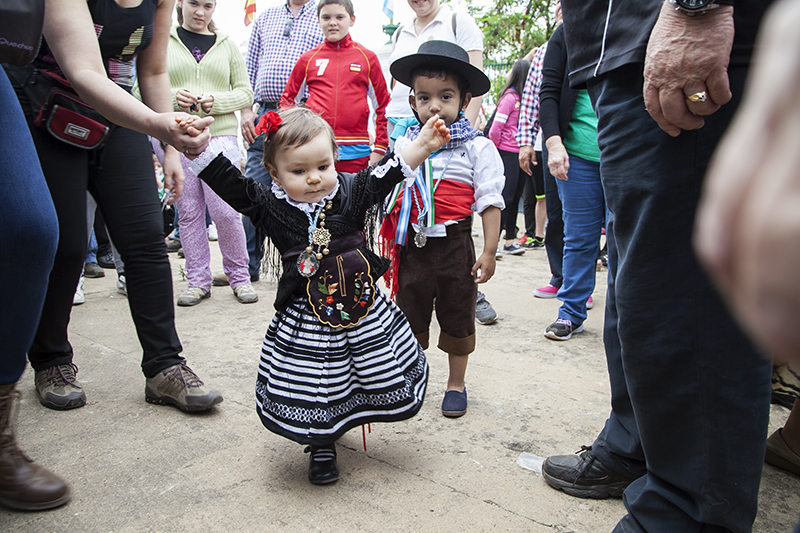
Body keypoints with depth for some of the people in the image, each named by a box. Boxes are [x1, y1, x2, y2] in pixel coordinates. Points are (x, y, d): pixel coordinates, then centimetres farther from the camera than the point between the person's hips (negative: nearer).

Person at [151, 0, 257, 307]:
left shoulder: (226, 45, 15)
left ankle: (239, 277, 7)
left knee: (225, 209, -9)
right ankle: (198, 281, 13)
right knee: (189, 210, 3)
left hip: (220, 134, 0)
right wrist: (172, 96, -14)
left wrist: (217, 101, -9)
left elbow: (246, 93, 10)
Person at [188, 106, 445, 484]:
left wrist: (423, 145, -16)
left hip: (365, 312, 2)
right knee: (310, 392, 4)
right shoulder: (271, 207, -6)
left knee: (387, 383, 15)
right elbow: (227, 181, -9)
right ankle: (322, 444, 34)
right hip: (305, 320, -2)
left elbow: (388, 173, -5)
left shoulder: (351, 194, -4)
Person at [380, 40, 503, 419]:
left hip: (454, 244, -2)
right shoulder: (404, 144, 6)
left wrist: (489, 252, -10)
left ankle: (456, 384, 28)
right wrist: (389, 243, 12)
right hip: (412, 245, 3)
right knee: (409, 314, 13)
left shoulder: (477, 146, -4)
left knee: (457, 316, 10)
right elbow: (391, 195, 14)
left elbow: (489, 201, -6)